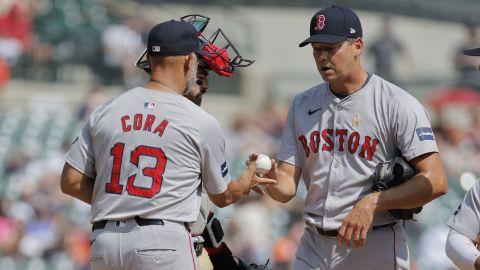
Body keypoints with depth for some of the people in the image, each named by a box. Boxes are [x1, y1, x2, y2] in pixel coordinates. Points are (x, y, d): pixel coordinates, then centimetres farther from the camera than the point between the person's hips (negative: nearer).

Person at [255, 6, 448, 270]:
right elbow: (288, 189, 8)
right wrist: (273, 181, -15)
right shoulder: (302, 105, 12)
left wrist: (371, 203, -23)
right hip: (313, 248, 5)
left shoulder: (397, 104, -7)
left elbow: (435, 182, -15)